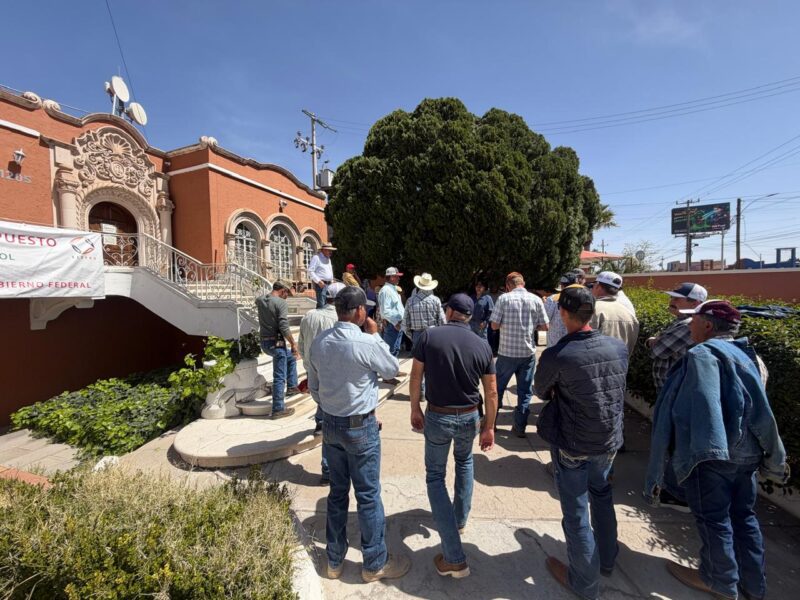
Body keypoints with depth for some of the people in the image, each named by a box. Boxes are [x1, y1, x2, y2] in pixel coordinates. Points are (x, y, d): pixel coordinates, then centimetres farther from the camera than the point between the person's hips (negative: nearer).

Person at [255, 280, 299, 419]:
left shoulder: (259, 300, 6)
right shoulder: (281, 303, -17)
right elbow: (284, 327, -22)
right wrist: (293, 343, -13)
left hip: (264, 342, 9)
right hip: (276, 343, -9)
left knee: (291, 357, 30)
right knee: (279, 377, 1)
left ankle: (292, 386, 34)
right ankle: (278, 409, 9)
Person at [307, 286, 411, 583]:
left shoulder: (319, 342, -3)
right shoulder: (366, 343, -23)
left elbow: (313, 387, 7)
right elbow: (393, 369, -4)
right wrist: (375, 335, -3)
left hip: (330, 424, 6)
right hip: (361, 427, -6)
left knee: (337, 491, 21)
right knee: (368, 495, 11)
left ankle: (334, 560, 38)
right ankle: (375, 563, 31)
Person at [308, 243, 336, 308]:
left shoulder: (328, 259, 20)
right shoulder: (316, 257, -6)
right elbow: (310, 271, -13)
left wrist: (332, 281, 18)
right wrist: (318, 281, -20)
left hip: (329, 284, 8)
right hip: (321, 284, -8)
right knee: (321, 305, -14)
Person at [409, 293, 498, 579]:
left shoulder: (429, 336, -14)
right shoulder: (482, 346, -8)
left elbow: (416, 376, -10)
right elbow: (491, 392, -5)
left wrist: (415, 409, 4)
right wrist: (489, 427, 7)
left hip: (437, 416, -2)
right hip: (468, 417, 3)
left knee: (435, 476, 14)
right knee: (464, 462, 32)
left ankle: (454, 558, 11)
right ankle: (461, 518, 47)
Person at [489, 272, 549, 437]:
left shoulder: (504, 298, -8)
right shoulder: (536, 299, -1)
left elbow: (494, 325, -10)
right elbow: (544, 327, 1)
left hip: (507, 352, -1)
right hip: (528, 352, 2)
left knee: (498, 388, 15)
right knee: (525, 391, 13)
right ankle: (520, 427, 19)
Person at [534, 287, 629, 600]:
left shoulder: (556, 355, -27)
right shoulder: (619, 347, -11)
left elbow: (540, 391, -8)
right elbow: (615, 388, 6)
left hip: (572, 445, -5)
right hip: (610, 440, 6)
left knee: (576, 512, 14)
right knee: (601, 496, 29)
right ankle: (606, 560, 50)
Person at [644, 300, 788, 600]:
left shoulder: (703, 353, -17)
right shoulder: (744, 355, 11)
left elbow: (705, 403, -25)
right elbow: (761, 409, 16)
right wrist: (774, 457, 23)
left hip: (712, 453, -8)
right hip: (746, 452, 8)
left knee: (713, 518, 10)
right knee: (742, 515, 22)